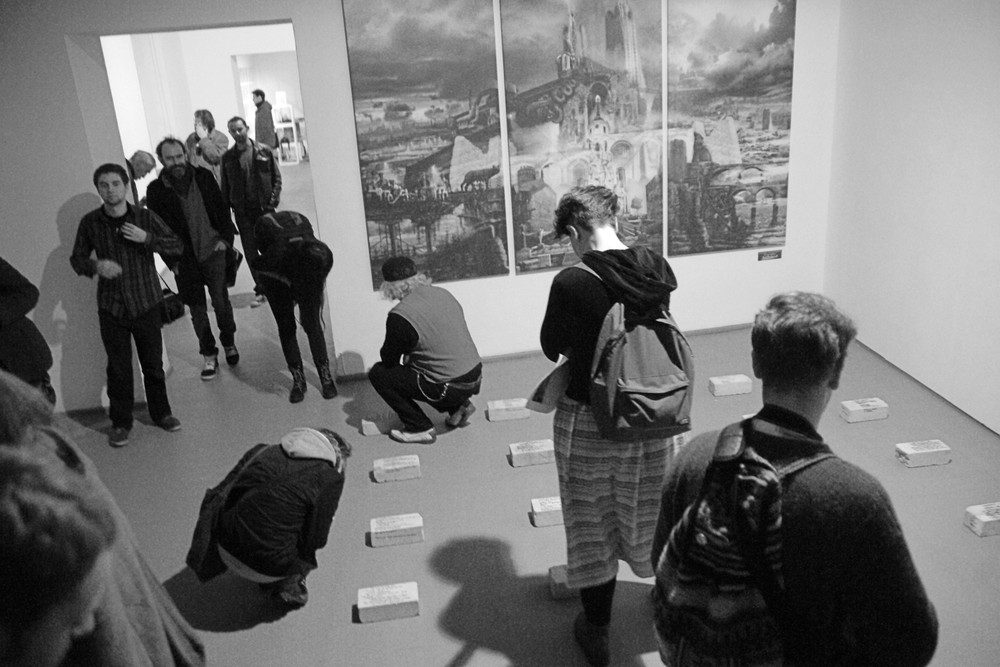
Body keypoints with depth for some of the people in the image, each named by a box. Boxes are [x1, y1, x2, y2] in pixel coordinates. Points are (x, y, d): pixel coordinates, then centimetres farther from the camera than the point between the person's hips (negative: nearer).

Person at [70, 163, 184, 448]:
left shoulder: (145, 217, -3)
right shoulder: (90, 223, -2)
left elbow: (177, 246, -3)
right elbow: (76, 259, 7)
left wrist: (146, 238, -18)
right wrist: (96, 266, -15)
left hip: (146, 303, 0)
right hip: (111, 307, 0)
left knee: (153, 363, 8)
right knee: (118, 367, 4)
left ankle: (161, 413, 27)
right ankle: (120, 422, 20)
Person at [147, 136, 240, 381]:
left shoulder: (203, 177, -1)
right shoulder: (156, 190, -5)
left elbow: (222, 208, 7)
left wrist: (225, 238, -2)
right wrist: (171, 259, -5)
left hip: (213, 251, 1)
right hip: (185, 259, 0)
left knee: (221, 302, 5)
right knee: (197, 309, 7)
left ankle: (229, 343, 28)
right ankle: (209, 355, 19)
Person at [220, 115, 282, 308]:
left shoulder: (264, 151, -1)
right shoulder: (228, 158, 3)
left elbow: (276, 178, 0)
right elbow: (225, 187, 7)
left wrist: (273, 201, -9)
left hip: (264, 208, -1)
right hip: (243, 212, 1)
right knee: (251, 253, 3)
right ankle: (261, 291, 11)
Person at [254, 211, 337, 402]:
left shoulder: (322, 256, -34)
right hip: (275, 275, -1)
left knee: (312, 324, -6)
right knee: (286, 327, -3)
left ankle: (326, 375, 4)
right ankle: (298, 379, 7)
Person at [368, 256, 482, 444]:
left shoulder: (400, 316, -17)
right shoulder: (444, 294, 6)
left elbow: (389, 359, -2)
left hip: (450, 388, -8)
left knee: (378, 373, 3)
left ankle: (420, 428, 5)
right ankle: (458, 406, 19)